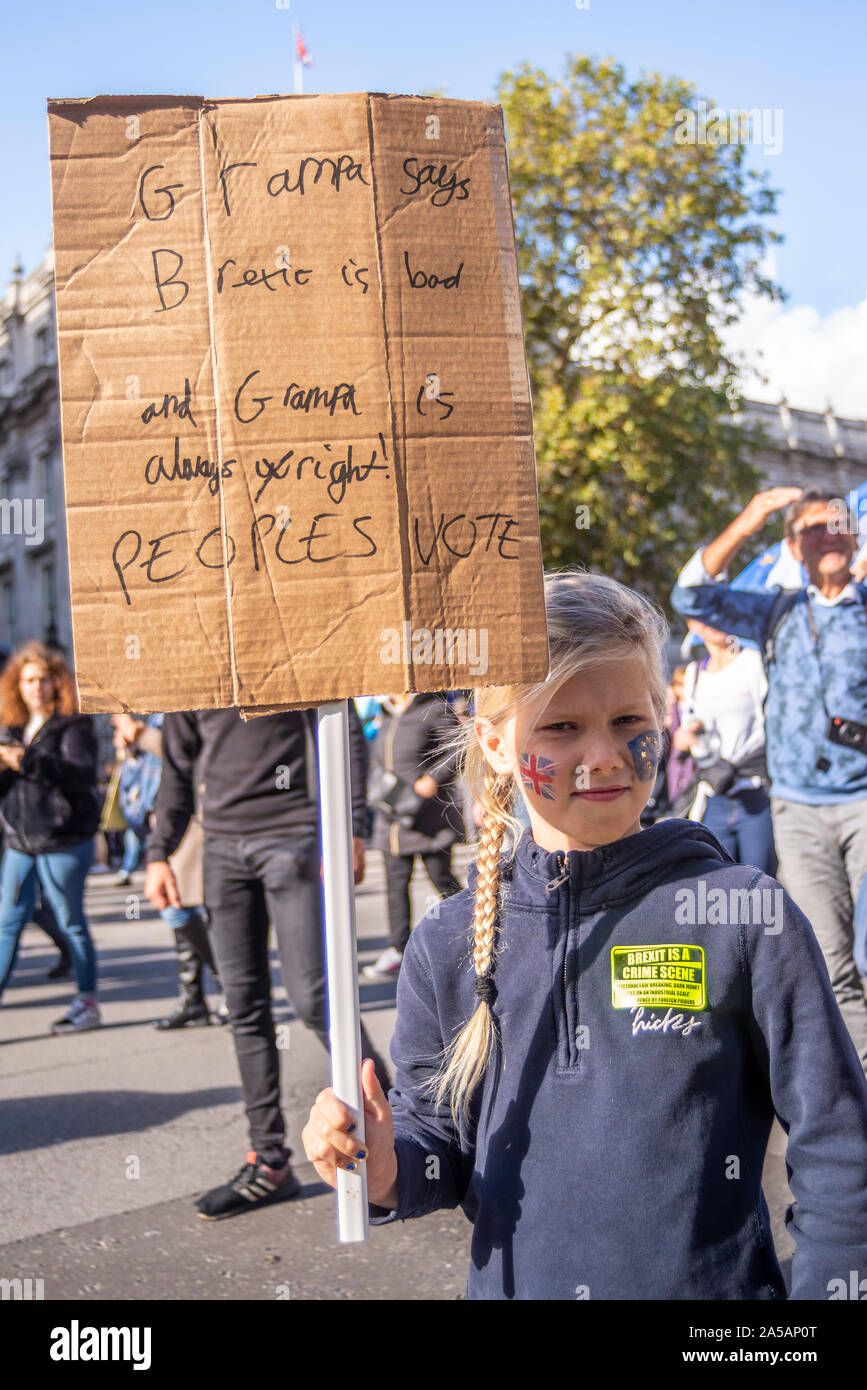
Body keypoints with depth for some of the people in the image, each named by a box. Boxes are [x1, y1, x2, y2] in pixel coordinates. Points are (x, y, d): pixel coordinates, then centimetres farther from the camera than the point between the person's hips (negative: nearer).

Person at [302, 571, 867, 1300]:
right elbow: (438, 1135, 6)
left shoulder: (747, 917, -12)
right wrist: (390, 1170, -14)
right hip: (514, 1283, 2)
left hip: (716, 1283, -2)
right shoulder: (449, 947, -4)